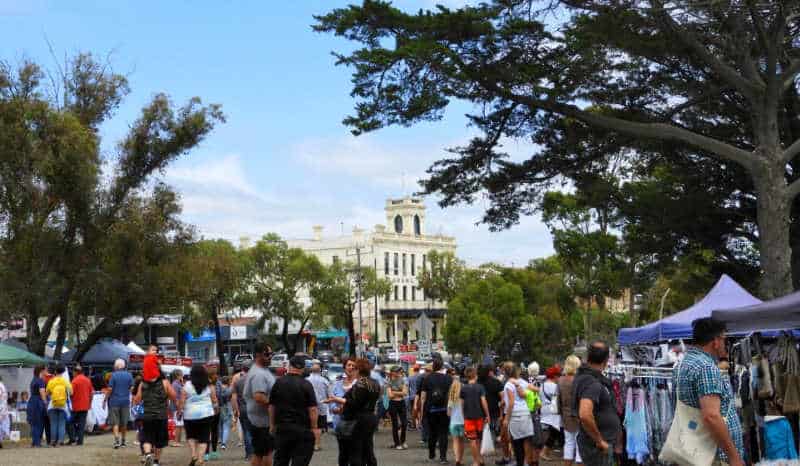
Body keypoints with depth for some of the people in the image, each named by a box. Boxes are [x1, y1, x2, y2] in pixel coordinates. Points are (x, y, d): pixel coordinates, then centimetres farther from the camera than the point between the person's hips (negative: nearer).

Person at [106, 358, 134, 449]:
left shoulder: (114, 375, -8)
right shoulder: (129, 375, 2)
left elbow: (110, 389, -10)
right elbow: (131, 388, 4)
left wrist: (105, 399, -1)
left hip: (114, 401, -3)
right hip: (125, 401, 3)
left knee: (115, 422, -1)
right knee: (124, 423, 13)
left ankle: (117, 440, -15)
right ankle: (123, 441, 20)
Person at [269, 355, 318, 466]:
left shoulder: (278, 383, 0)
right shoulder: (306, 385, -9)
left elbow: (271, 406, 4)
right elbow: (312, 409, -12)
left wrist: (272, 425, 13)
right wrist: (314, 427, -4)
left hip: (282, 428, 3)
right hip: (302, 429, -3)